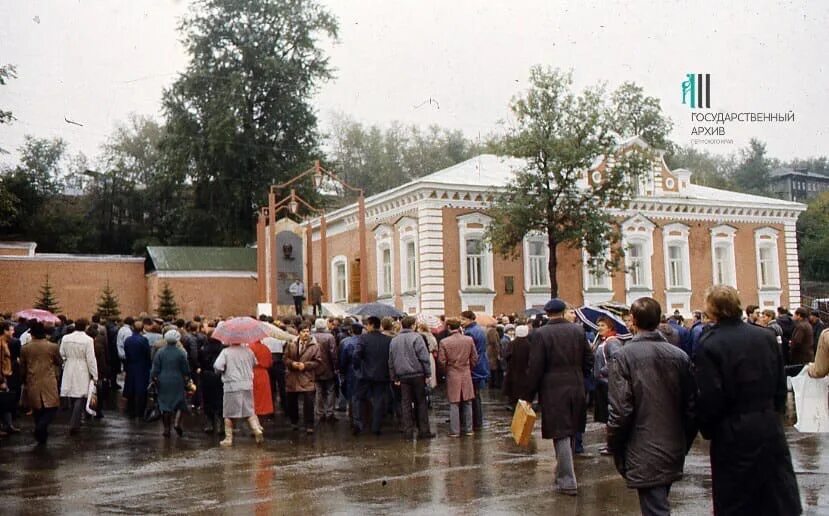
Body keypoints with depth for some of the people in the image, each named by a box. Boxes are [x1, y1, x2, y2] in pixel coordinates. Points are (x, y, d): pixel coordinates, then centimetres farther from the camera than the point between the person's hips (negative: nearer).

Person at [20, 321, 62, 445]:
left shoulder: (25, 349, -1)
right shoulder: (53, 347, -5)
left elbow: (22, 368, 8)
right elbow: (58, 363, 8)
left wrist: (25, 381, 24)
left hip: (32, 384, 3)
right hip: (49, 383, -3)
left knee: (37, 410, 14)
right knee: (52, 408, 4)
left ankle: (41, 437, 19)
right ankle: (41, 426, -21)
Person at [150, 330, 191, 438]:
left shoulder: (160, 352, -2)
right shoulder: (181, 353, -6)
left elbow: (155, 369, 0)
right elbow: (186, 371, 0)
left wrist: (155, 379, 10)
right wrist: (186, 381, 12)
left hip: (163, 382, 2)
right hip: (177, 382, -2)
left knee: (164, 404, 8)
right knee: (179, 403, 9)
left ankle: (166, 429, 10)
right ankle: (177, 423, -10)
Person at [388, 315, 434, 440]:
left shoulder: (394, 340, 10)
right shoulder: (416, 337, -7)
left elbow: (391, 361, 14)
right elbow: (424, 357, -11)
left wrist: (394, 378, 19)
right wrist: (428, 374, -5)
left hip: (402, 376, 4)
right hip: (417, 374, -4)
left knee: (405, 404, 6)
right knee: (421, 403, 5)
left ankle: (408, 431, 5)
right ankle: (423, 430, 5)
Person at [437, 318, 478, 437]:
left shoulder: (444, 342, -11)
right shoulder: (469, 340, -3)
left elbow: (441, 361, -8)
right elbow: (474, 358, 2)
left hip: (452, 375, -2)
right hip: (466, 374, 2)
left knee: (454, 404, 4)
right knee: (467, 403, 11)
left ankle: (454, 431, 6)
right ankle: (468, 429, 16)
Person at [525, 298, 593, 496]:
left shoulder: (540, 334, -11)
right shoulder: (578, 331, 1)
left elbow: (535, 368, -12)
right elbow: (589, 360, 5)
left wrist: (529, 396, -4)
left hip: (553, 391, -4)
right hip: (576, 389, 5)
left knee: (561, 435, 0)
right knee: (570, 433, 17)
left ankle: (568, 482, 1)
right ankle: (563, 474, 33)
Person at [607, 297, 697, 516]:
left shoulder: (625, 356, -12)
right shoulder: (680, 356, 2)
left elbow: (620, 410, -15)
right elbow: (692, 406, 4)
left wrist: (615, 449, -2)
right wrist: (684, 444, 16)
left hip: (644, 455, -5)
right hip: (674, 453, 6)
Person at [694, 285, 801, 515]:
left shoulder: (709, 345, -16)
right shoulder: (766, 337, 0)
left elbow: (709, 397, -16)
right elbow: (781, 384, 7)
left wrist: (706, 429, 0)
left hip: (734, 433, -5)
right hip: (771, 426, 5)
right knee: (781, 496, 16)